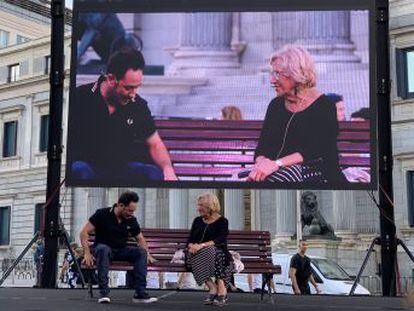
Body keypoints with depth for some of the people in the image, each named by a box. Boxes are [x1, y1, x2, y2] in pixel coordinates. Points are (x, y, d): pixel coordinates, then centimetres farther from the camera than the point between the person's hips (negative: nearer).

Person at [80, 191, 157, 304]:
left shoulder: (131, 220, -1)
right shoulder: (102, 214, -13)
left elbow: (140, 238, 12)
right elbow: (84, 232, -13)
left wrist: (147, 254, -4)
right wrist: (87, 253, -24)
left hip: (121, 251, 4)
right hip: (102, 248, -4)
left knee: (141, 252, -22)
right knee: (103, 249, -39)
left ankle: (140, 293, -24)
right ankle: (104, 293, -38)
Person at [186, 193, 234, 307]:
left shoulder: (222, 221, 4)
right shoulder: (197, 221, 20)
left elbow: (220, 240, -13)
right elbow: (190, 240, 12)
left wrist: (202, 245, -28)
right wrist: (191, 246, -13)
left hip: (217, 253, -4)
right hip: (198, 254, 4)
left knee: (211, 251, -38)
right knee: (192, 255, -31)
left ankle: (221, 288, -37)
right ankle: (212, 287, -35)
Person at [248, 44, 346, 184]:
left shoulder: (324, 106, -3)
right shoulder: (275, 105, 13)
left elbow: (317, 151, -17)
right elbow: (262, 147, 7)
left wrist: (276, 164, -28)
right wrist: (261, 162, -18)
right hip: (281, 172, 4)